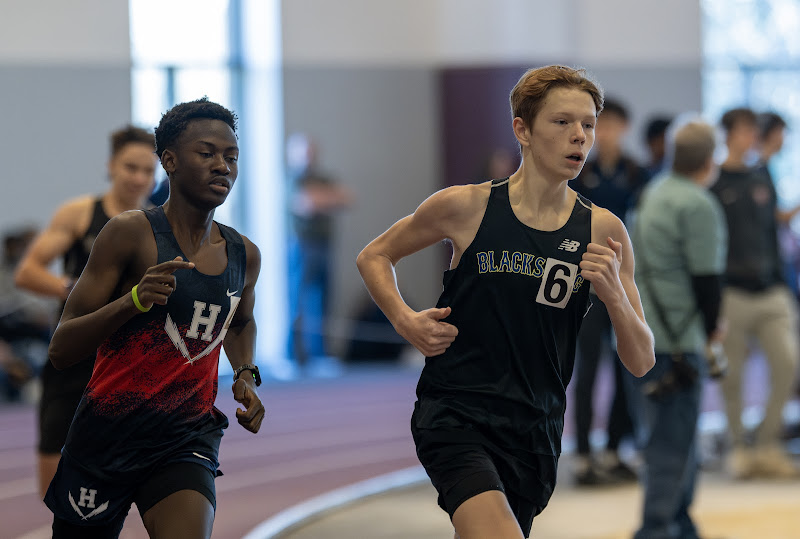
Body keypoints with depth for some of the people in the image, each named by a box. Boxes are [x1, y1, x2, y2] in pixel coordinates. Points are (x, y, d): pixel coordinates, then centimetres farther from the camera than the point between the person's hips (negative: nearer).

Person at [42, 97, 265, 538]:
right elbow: (60, 350, -13)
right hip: (107, 436, -3)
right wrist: (134, 300, -27)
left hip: (188, 437, 3)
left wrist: (245, 375, 13)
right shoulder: (131, 233, -9)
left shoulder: (244, 256, 8)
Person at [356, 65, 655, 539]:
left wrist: (615, 295, -16)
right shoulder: (466, 207, -3)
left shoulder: (604, 231, 2)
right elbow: (374, 256, 13)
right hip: (454, 414, -4)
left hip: (535, 430, 4)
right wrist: (405, 321, -4)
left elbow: (641, 362, 3)